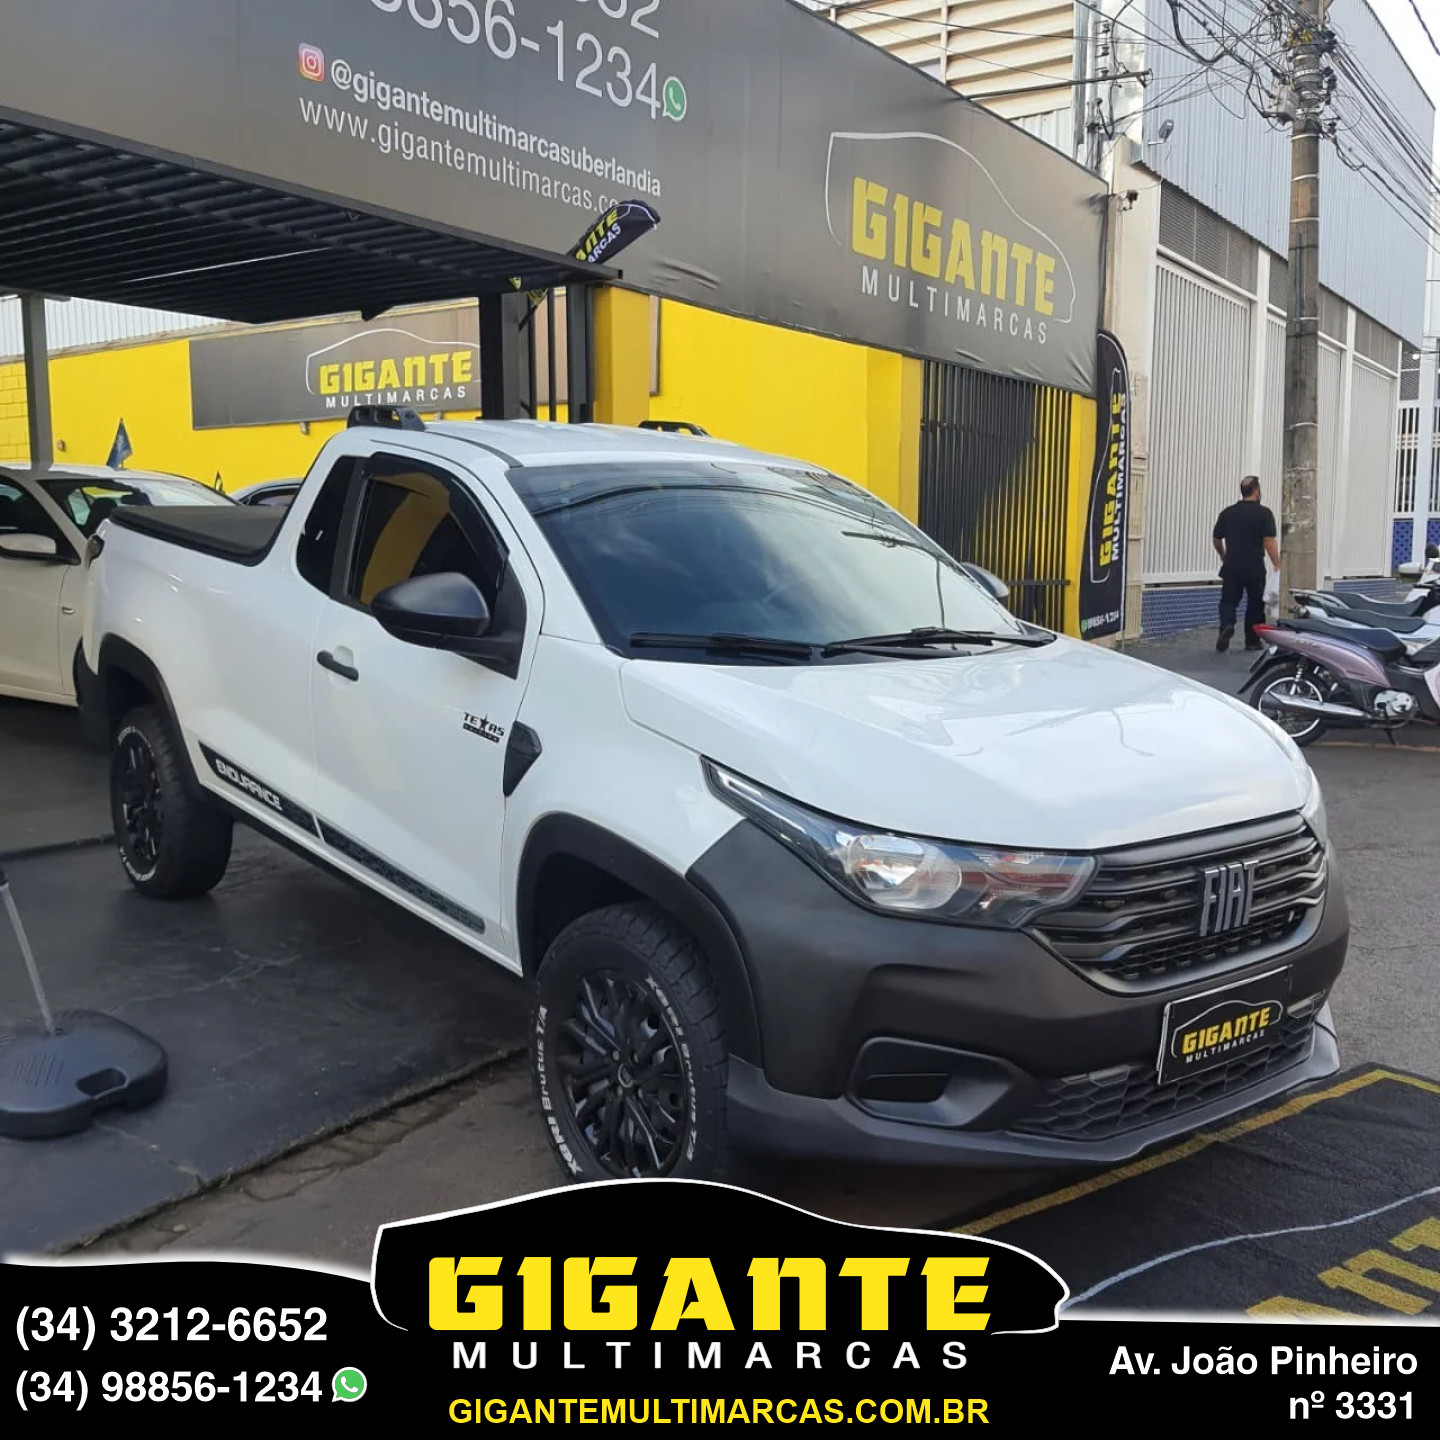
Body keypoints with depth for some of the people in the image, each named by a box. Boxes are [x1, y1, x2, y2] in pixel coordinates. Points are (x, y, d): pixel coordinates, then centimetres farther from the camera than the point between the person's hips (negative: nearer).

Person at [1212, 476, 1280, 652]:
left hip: (1231, 567, 2)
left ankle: (1226, 625, -23)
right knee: (1255, 604, 11)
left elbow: (1216, 539, 14)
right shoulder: (1263, 513, -7)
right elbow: (1269, 541, -15)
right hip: (1255, 568, -2)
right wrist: (1277, 565, -10)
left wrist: (1224, 556, 32)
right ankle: (1252, 641, 18)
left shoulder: (1227, 512, 5)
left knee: (1228, 600, 5)